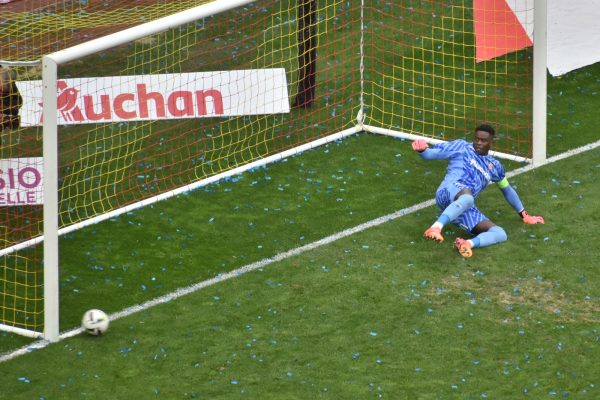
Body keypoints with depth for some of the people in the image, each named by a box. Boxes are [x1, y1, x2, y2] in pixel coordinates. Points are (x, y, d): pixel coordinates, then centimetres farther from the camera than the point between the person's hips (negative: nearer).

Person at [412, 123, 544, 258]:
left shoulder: (494, 166, 29)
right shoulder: (461, 147, 15)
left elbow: (507, 189, 42)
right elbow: (431, 154, 8)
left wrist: (523, 215, 46)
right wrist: (421, 150, -16)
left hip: (466, 210, 6)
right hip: (449, 191, -6)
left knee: (500, 234, -16)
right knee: (467, 198, -44)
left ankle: (468, 244, -43)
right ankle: (435, 228, -64)